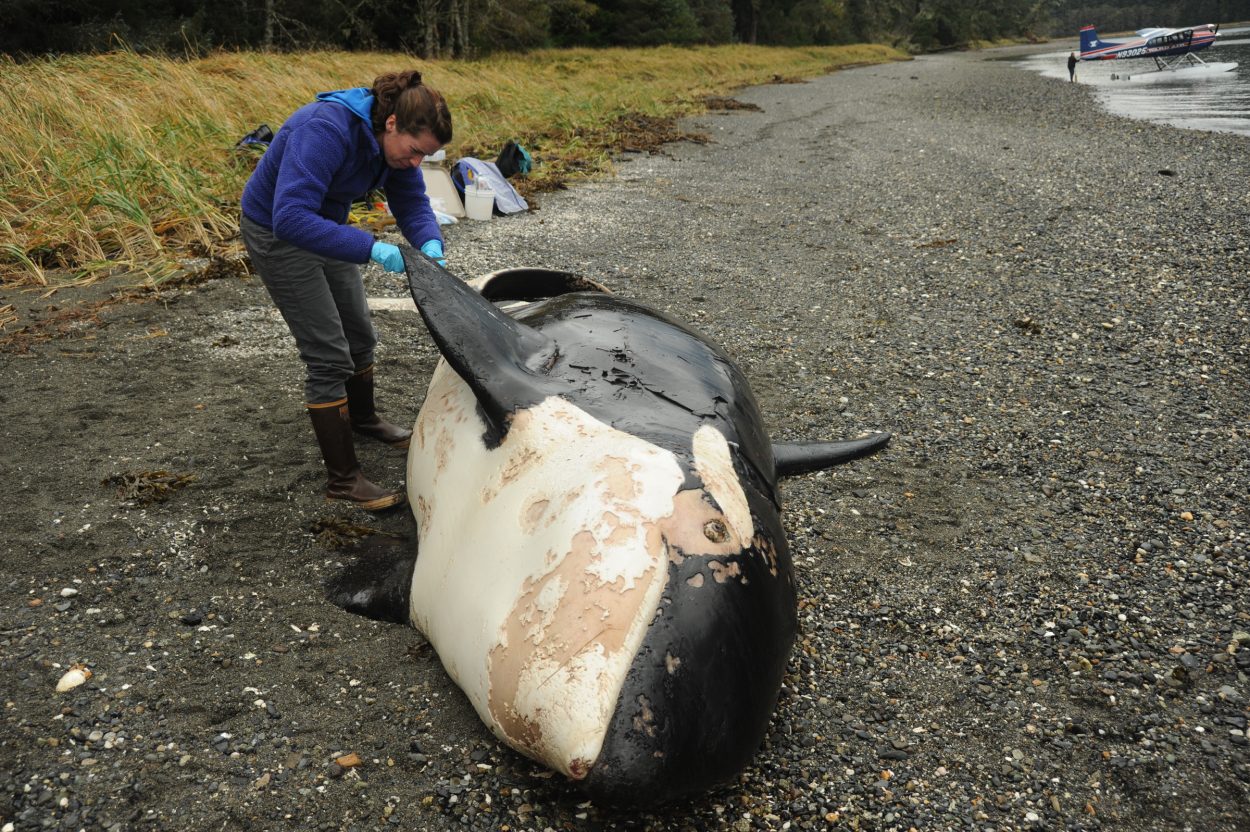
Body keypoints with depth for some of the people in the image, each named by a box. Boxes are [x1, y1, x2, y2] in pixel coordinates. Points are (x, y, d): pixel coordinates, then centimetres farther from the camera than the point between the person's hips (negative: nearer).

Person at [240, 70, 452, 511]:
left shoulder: (395, 140, -12)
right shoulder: (326, 131, -36)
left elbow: (413, 204, -5)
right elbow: (291, 218, -42)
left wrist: (431, 244, -27)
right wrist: (371, 249, -47)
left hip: (325, 228, 8)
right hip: (276, 234, -8)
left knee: (360, 337, 19)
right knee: (329, 355, -9)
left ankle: (363, 418, 47)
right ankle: (343, 479, 0)